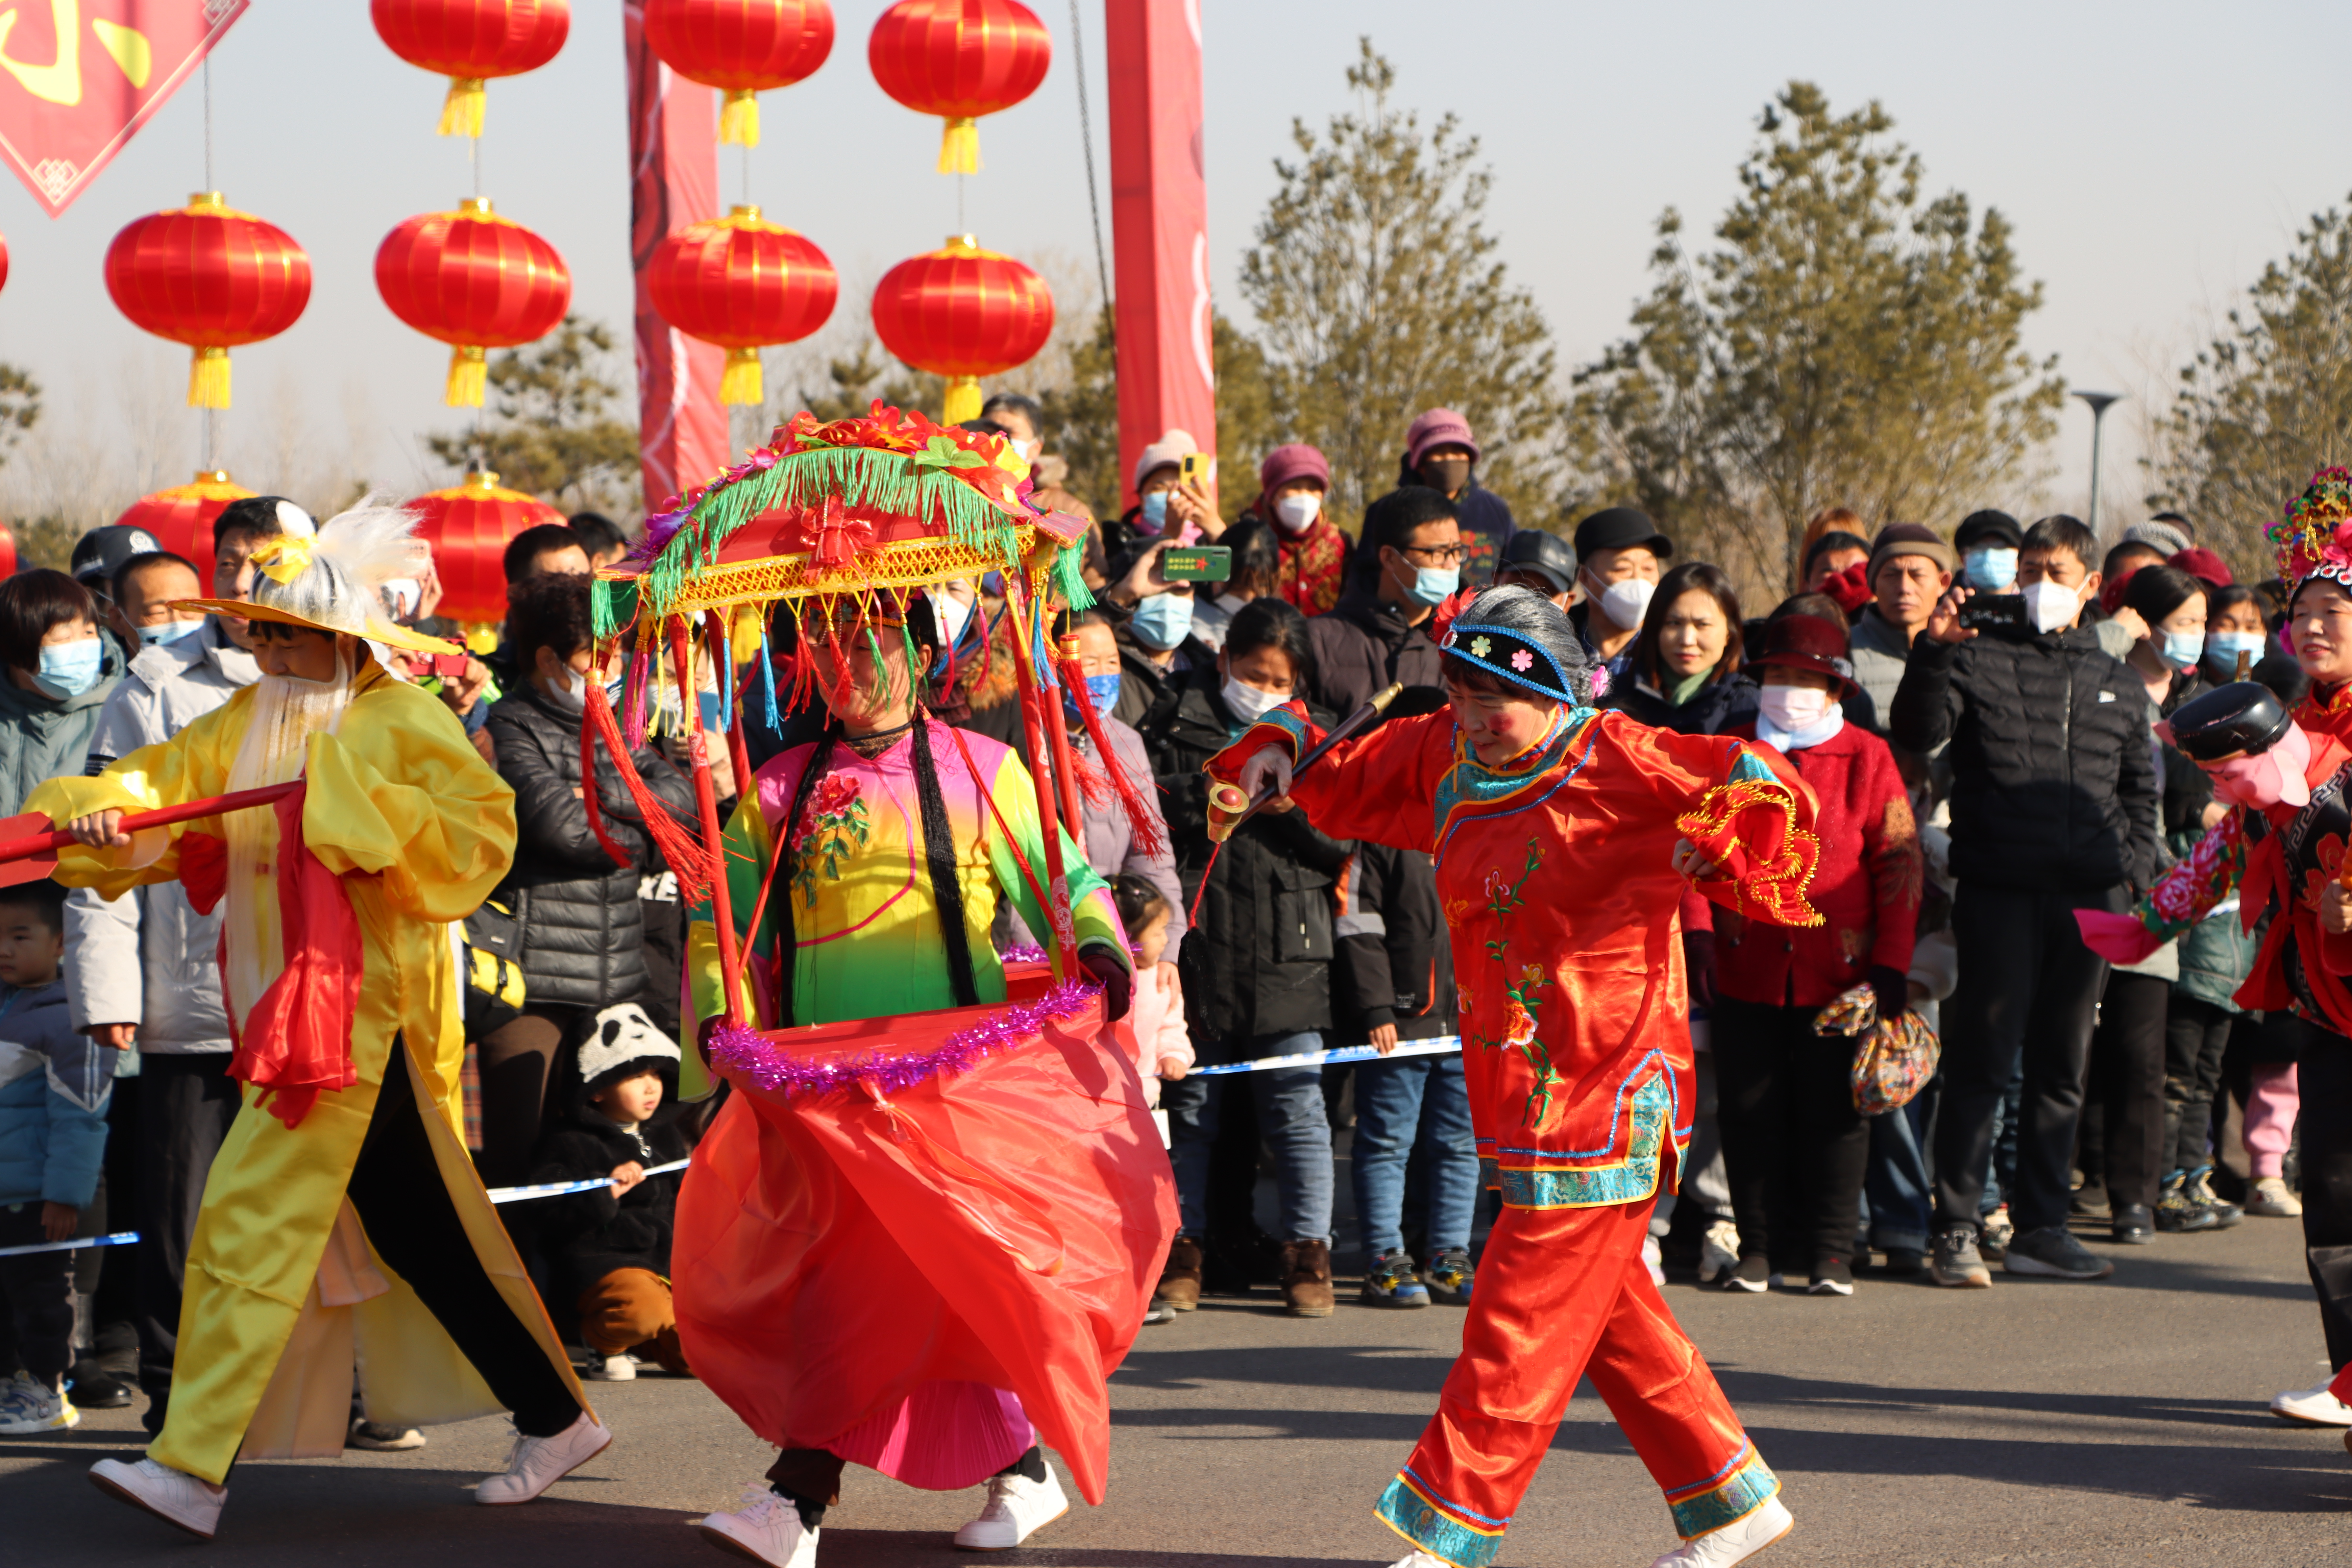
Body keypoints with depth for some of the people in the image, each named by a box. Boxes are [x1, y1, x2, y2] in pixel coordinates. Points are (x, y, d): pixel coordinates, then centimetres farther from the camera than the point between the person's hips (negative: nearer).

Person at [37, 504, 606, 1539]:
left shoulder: (400, 722, -6)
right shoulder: (250, 724, 15)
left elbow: (483, 833, -15)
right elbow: (161, 786, 5)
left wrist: (356, 812, -20)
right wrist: (92, 815, -15)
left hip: (357, 1005, -8)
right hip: (285, 1007, 8)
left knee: (258, 1218, -12)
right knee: (412, 1229, 12)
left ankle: (193, 1466, -14)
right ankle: (555, 1420, 21)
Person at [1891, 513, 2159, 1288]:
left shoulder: (2119, 687, 16)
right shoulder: (1980, 659, 1)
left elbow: (2139, 788, 24)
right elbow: (1914, 735, -11)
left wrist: (2133, 869, 10)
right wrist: (1933, 651, -23)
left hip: (2089, 898, 5)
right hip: (1999, 891, -5)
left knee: (2062, 1066, 10)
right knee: (1981, 1063, -5)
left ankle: (2040, 1228, 17)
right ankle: (1956, 1230, -1)